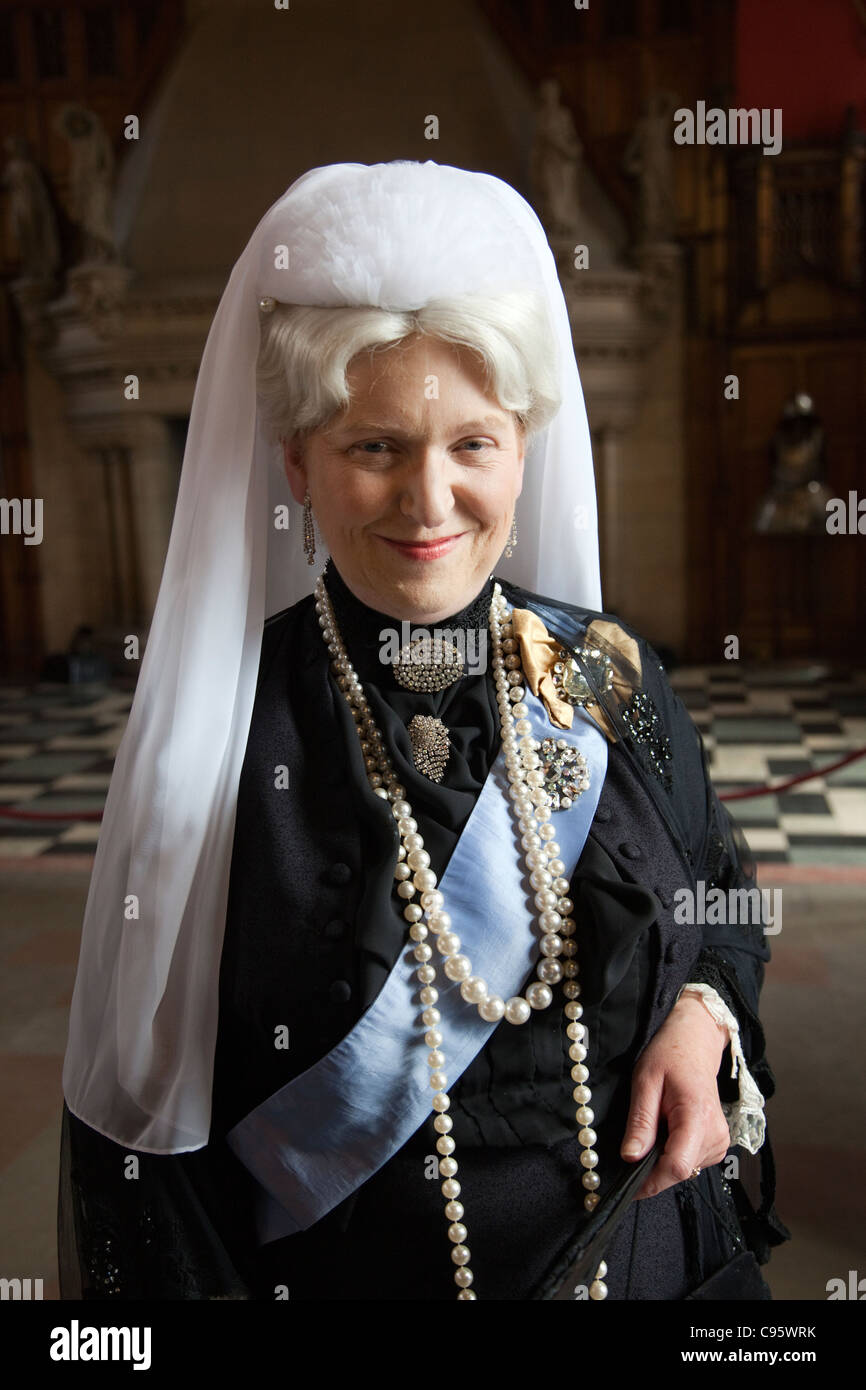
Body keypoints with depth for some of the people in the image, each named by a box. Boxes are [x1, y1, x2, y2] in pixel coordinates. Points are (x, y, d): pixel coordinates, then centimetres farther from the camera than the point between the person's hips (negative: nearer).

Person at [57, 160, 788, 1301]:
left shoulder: (613, 675, -11)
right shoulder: (218, 735, -19)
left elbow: (724, 903, 4)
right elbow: (147, 1102, -11)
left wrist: (704, 1016, -14)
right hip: (340, 1271, -2)